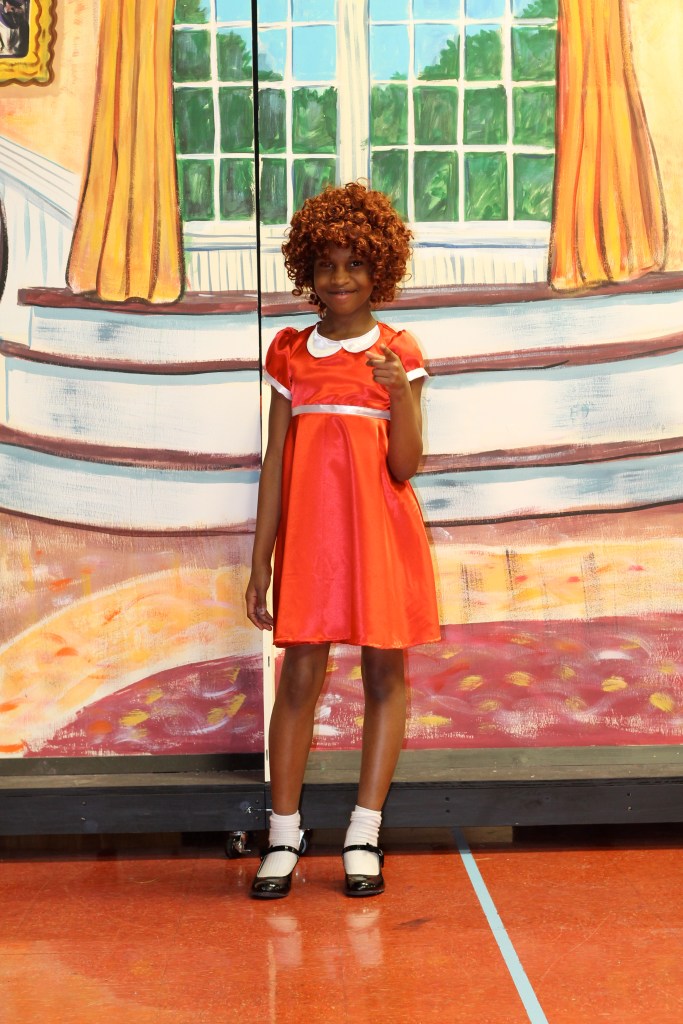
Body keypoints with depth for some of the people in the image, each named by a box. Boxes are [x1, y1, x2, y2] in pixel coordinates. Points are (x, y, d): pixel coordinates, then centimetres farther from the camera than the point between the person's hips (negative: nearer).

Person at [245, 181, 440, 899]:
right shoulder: (289, 351, 8)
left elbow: (406, 466, -5)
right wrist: (261, 561, 5)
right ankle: (283, 838, 8)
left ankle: (364, 838, 12)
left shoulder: (399, 354, 2)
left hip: (380, 526, -1)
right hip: (309, 526, 1)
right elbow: (274, 461, 8)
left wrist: (399, 393, -21)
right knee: (300, 676, -1)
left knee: (384, 672, 3)